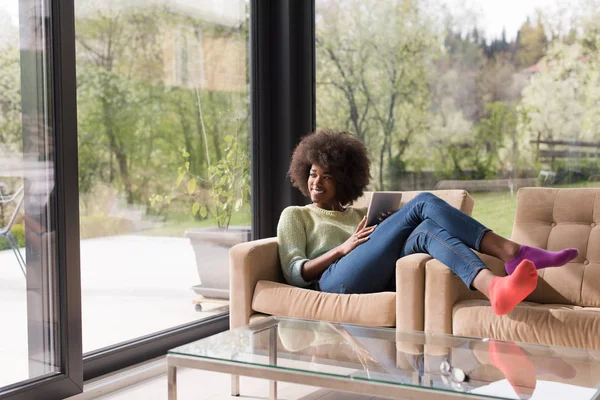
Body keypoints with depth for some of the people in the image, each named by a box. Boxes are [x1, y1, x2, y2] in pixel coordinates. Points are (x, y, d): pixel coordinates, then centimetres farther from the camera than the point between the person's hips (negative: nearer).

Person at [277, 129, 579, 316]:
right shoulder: (294, 216, 21)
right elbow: (293, 273, 6)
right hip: (335, 282, -5)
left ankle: (495, 288, -51)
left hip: (378, 282, 5)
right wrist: (342, 248, -4)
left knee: (428, 230, -27)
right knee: (424, 203, -18)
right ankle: (513, 253, -33)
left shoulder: (358, 215, 34)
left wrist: (390, 228, 4)